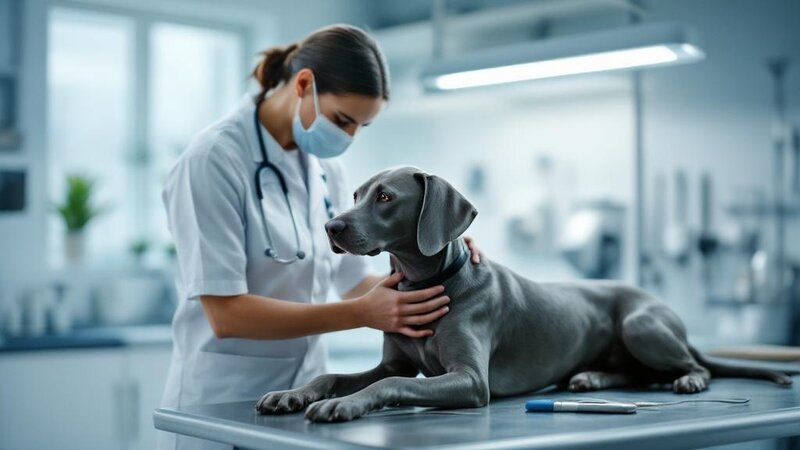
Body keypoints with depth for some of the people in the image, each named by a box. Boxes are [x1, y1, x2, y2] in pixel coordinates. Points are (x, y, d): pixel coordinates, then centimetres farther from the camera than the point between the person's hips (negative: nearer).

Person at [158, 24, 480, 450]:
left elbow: (352, 281, 10)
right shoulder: (214, 160, -17)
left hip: (305, 392, 7)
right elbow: (225, 313, -22)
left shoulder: (325, 167, 4)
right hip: (225, 401, -6)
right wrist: (363, 314, -25)